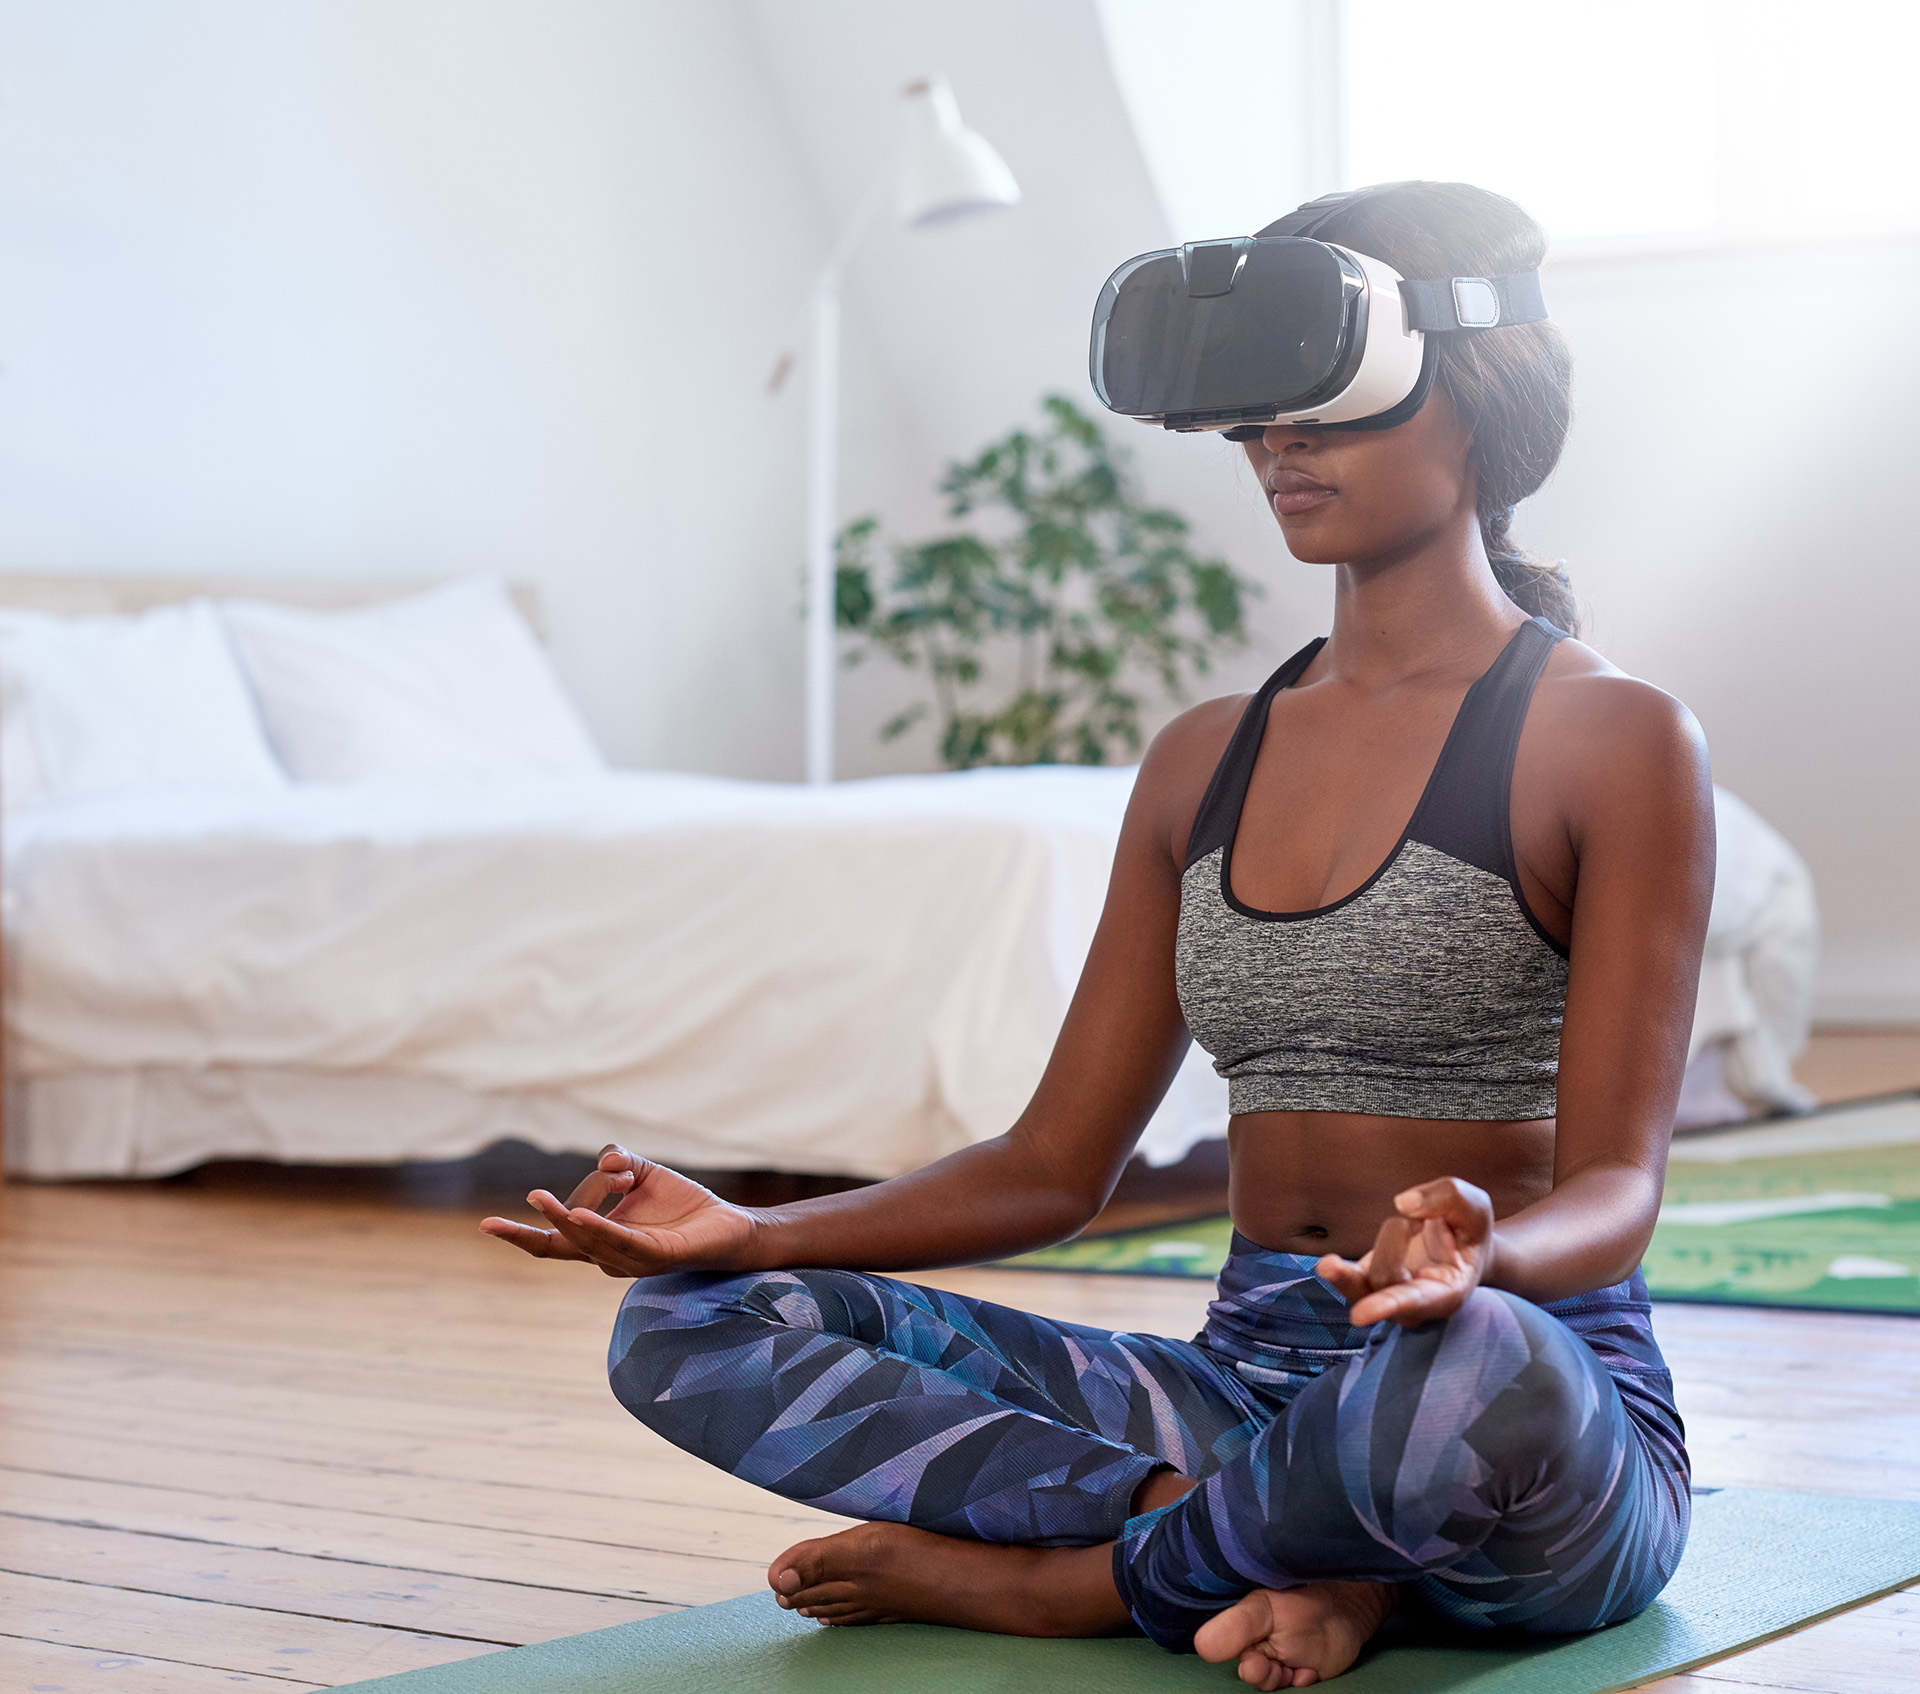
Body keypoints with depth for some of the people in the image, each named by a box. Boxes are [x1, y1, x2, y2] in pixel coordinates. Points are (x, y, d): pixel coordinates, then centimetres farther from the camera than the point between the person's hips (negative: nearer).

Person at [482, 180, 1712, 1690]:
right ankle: (1284, 1554, -18)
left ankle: (1071, 1571, -15)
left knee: (1479, 1368, -44)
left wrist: (1476, 1259, -37)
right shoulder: (1204, 762, 14)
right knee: (692, 1328, -9)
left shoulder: (1612, 740, -4)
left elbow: (1614, 1185, -13)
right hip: (1245, 1381, 6)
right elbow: (1055, 1166, 13)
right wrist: (751, 1234, -2)